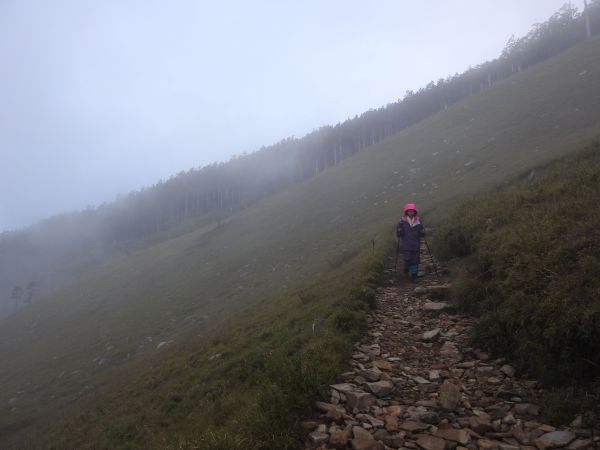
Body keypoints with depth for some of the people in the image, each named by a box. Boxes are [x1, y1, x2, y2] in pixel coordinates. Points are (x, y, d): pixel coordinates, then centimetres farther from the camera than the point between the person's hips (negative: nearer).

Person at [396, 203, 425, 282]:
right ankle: (406, 270, 28)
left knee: (415, 261, 3)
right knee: (407, 260, -5)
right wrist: (399, 230, -20)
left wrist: (422, 232, -13)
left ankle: (413, 276, 16)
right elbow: (398, 235, -1)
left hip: (416, 246, 2)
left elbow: (421, 235, 8)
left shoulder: (418, 222, 4)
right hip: (406, 246, -2)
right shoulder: (402, 222, -2)